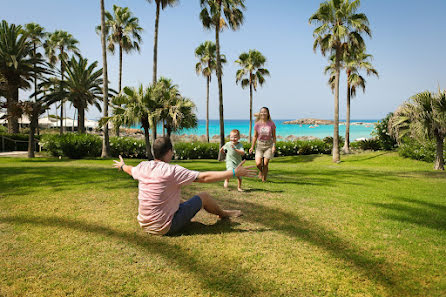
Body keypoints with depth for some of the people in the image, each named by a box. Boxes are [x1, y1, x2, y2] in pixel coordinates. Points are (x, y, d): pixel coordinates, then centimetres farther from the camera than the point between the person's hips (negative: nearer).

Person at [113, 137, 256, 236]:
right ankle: (223, 214, 31)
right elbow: (204, 177, -24)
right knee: (203, 196, 3)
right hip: (165, 227, -7)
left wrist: (122, 165, 45)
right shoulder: (172, 171, -23)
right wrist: (234, 172, -18)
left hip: (144, 225, 8)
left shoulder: (143, 167, -3)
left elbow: (130, 170, 22)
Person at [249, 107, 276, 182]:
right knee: (258, 163, -11)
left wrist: (274, 146, -8)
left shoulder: (271, 124, -6)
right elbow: (255, 136, 4)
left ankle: (264, 179, 19)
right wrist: (252, 147, 4)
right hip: (259, 145, 1)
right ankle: (261, 171, 25)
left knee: (265, 164, -2)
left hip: (268, 145, -1)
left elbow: (274, 136, 1)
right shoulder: (257, 124, -4)